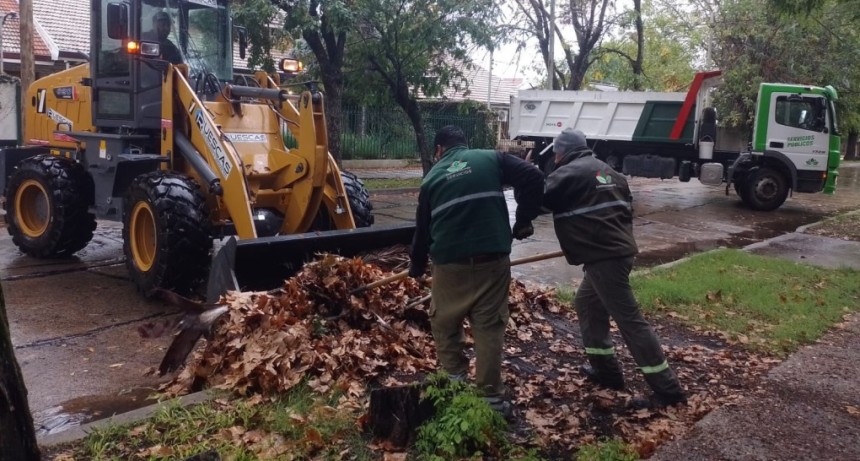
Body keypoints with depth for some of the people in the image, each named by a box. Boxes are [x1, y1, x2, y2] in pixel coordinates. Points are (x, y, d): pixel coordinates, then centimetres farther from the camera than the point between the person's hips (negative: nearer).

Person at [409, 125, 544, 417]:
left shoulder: (433, 176, 13)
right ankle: (491, 397, 10)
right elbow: (532, 177, -6)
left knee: (444, 323, 19)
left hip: (450, 262, 1)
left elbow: (422, 227, 20)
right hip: (492, 259, 0)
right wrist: (524, 220, 3)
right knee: (489, 326, 6)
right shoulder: (491, 159, 8)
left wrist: (417, 266, 34)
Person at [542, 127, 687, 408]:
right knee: (586, 304, 22)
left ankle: (667, 389, -4)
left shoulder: (568, 173, -7)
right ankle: (606, 370, 26)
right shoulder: (607, 171, 20)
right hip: (619, 250, 10)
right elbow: (627, 208, 24)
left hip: (604, 257, -10)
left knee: (629, 319, -7)